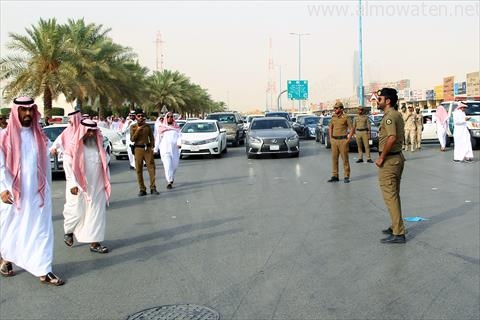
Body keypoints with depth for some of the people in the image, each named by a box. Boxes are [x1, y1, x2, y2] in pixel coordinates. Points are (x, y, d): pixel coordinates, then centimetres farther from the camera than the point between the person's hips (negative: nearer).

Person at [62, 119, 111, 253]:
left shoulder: (98, 146, 8)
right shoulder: (74, 147, -6)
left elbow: (105, 165, 14)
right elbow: (68, 166, -10)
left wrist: (106, 182, 10)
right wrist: (73, 184, -18)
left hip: (96, 187, 4)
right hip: (79, 187, -4)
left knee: (97, 214, 3)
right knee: (77, 212, 3)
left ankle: (94, 243, 10)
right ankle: (68, 232, 34)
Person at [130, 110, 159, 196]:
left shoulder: (147, 126, 8)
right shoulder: (133, 127, 3)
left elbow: (151, 137, 12)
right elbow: (132, 139, -5)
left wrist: (152, 146, 1)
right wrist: (138, 130, -13)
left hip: (148, 148, 1)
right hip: (138, 149, -1)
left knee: (151, 168, -4)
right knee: (139, 170, 0)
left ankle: (153, 188, 1)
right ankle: (142, 189, 6)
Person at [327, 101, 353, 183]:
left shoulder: (345, 118, -5)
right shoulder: (333, 118, 10)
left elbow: (352, 129, -3)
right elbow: (330, 128, 22)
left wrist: (348, 139, -9)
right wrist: (331, 138, 12)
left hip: (342, 140, -5)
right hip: (334, 140, 5)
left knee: (345, 159, -1)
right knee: (334, 158, 7)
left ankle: (346, 177, 5)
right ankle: (335, 176, 14)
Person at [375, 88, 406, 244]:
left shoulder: (389, 116, -17)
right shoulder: (397, 114, 15)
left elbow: (392, 138, -29)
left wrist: (381, 157, -22)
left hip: (389, 160, -11)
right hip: (397, 157, 11)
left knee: (390, 196, -7)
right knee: (394, 195, 18)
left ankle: (398, 233, -5)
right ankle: (396, 226, 29)